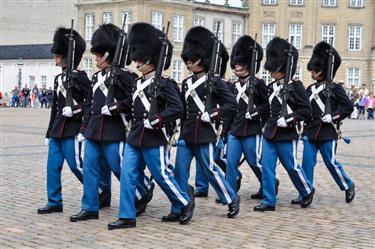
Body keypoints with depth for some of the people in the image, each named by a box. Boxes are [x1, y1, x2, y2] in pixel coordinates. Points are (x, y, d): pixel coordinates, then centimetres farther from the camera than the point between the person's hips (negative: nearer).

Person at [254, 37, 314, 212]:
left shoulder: (295, 86, -9)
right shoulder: (271, 87, 10)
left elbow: (306, 109, -11)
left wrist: (289, 119, -20)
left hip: (287, 135, -6)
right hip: (270, 132, 6)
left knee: (291, 166, 5)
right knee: (267, 166, 1)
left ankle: (307, 191, 30)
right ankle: (269, 202, 6)